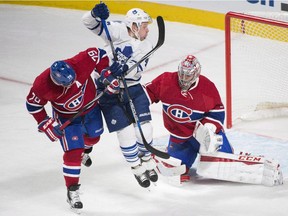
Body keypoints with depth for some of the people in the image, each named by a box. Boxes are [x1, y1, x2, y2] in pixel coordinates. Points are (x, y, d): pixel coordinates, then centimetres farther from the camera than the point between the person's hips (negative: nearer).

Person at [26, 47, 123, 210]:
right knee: (73, 152, -11)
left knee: (93, 137, 26)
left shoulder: (80, 63, -37)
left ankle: (85, 148, 63)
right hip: (67, 117, -3)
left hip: (91, 105, 3)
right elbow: (33, 105, -16)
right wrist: (47, 125, -16)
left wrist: (107, 75, -21)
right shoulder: (42, 85, -35)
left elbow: (99, 54, -18)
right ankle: (72, 191, 1)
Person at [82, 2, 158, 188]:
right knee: (125, 131, -3)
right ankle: (137, 167, 16)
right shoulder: (118, 31, -12)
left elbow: (137, 69, -17)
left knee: (144, 127, 1)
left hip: (133, 89, 4)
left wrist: (125, 69, -38)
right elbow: (90, 23, -17)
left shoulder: (146, 46, -2)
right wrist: (95, 14, -39)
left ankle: (147, 160, 27)